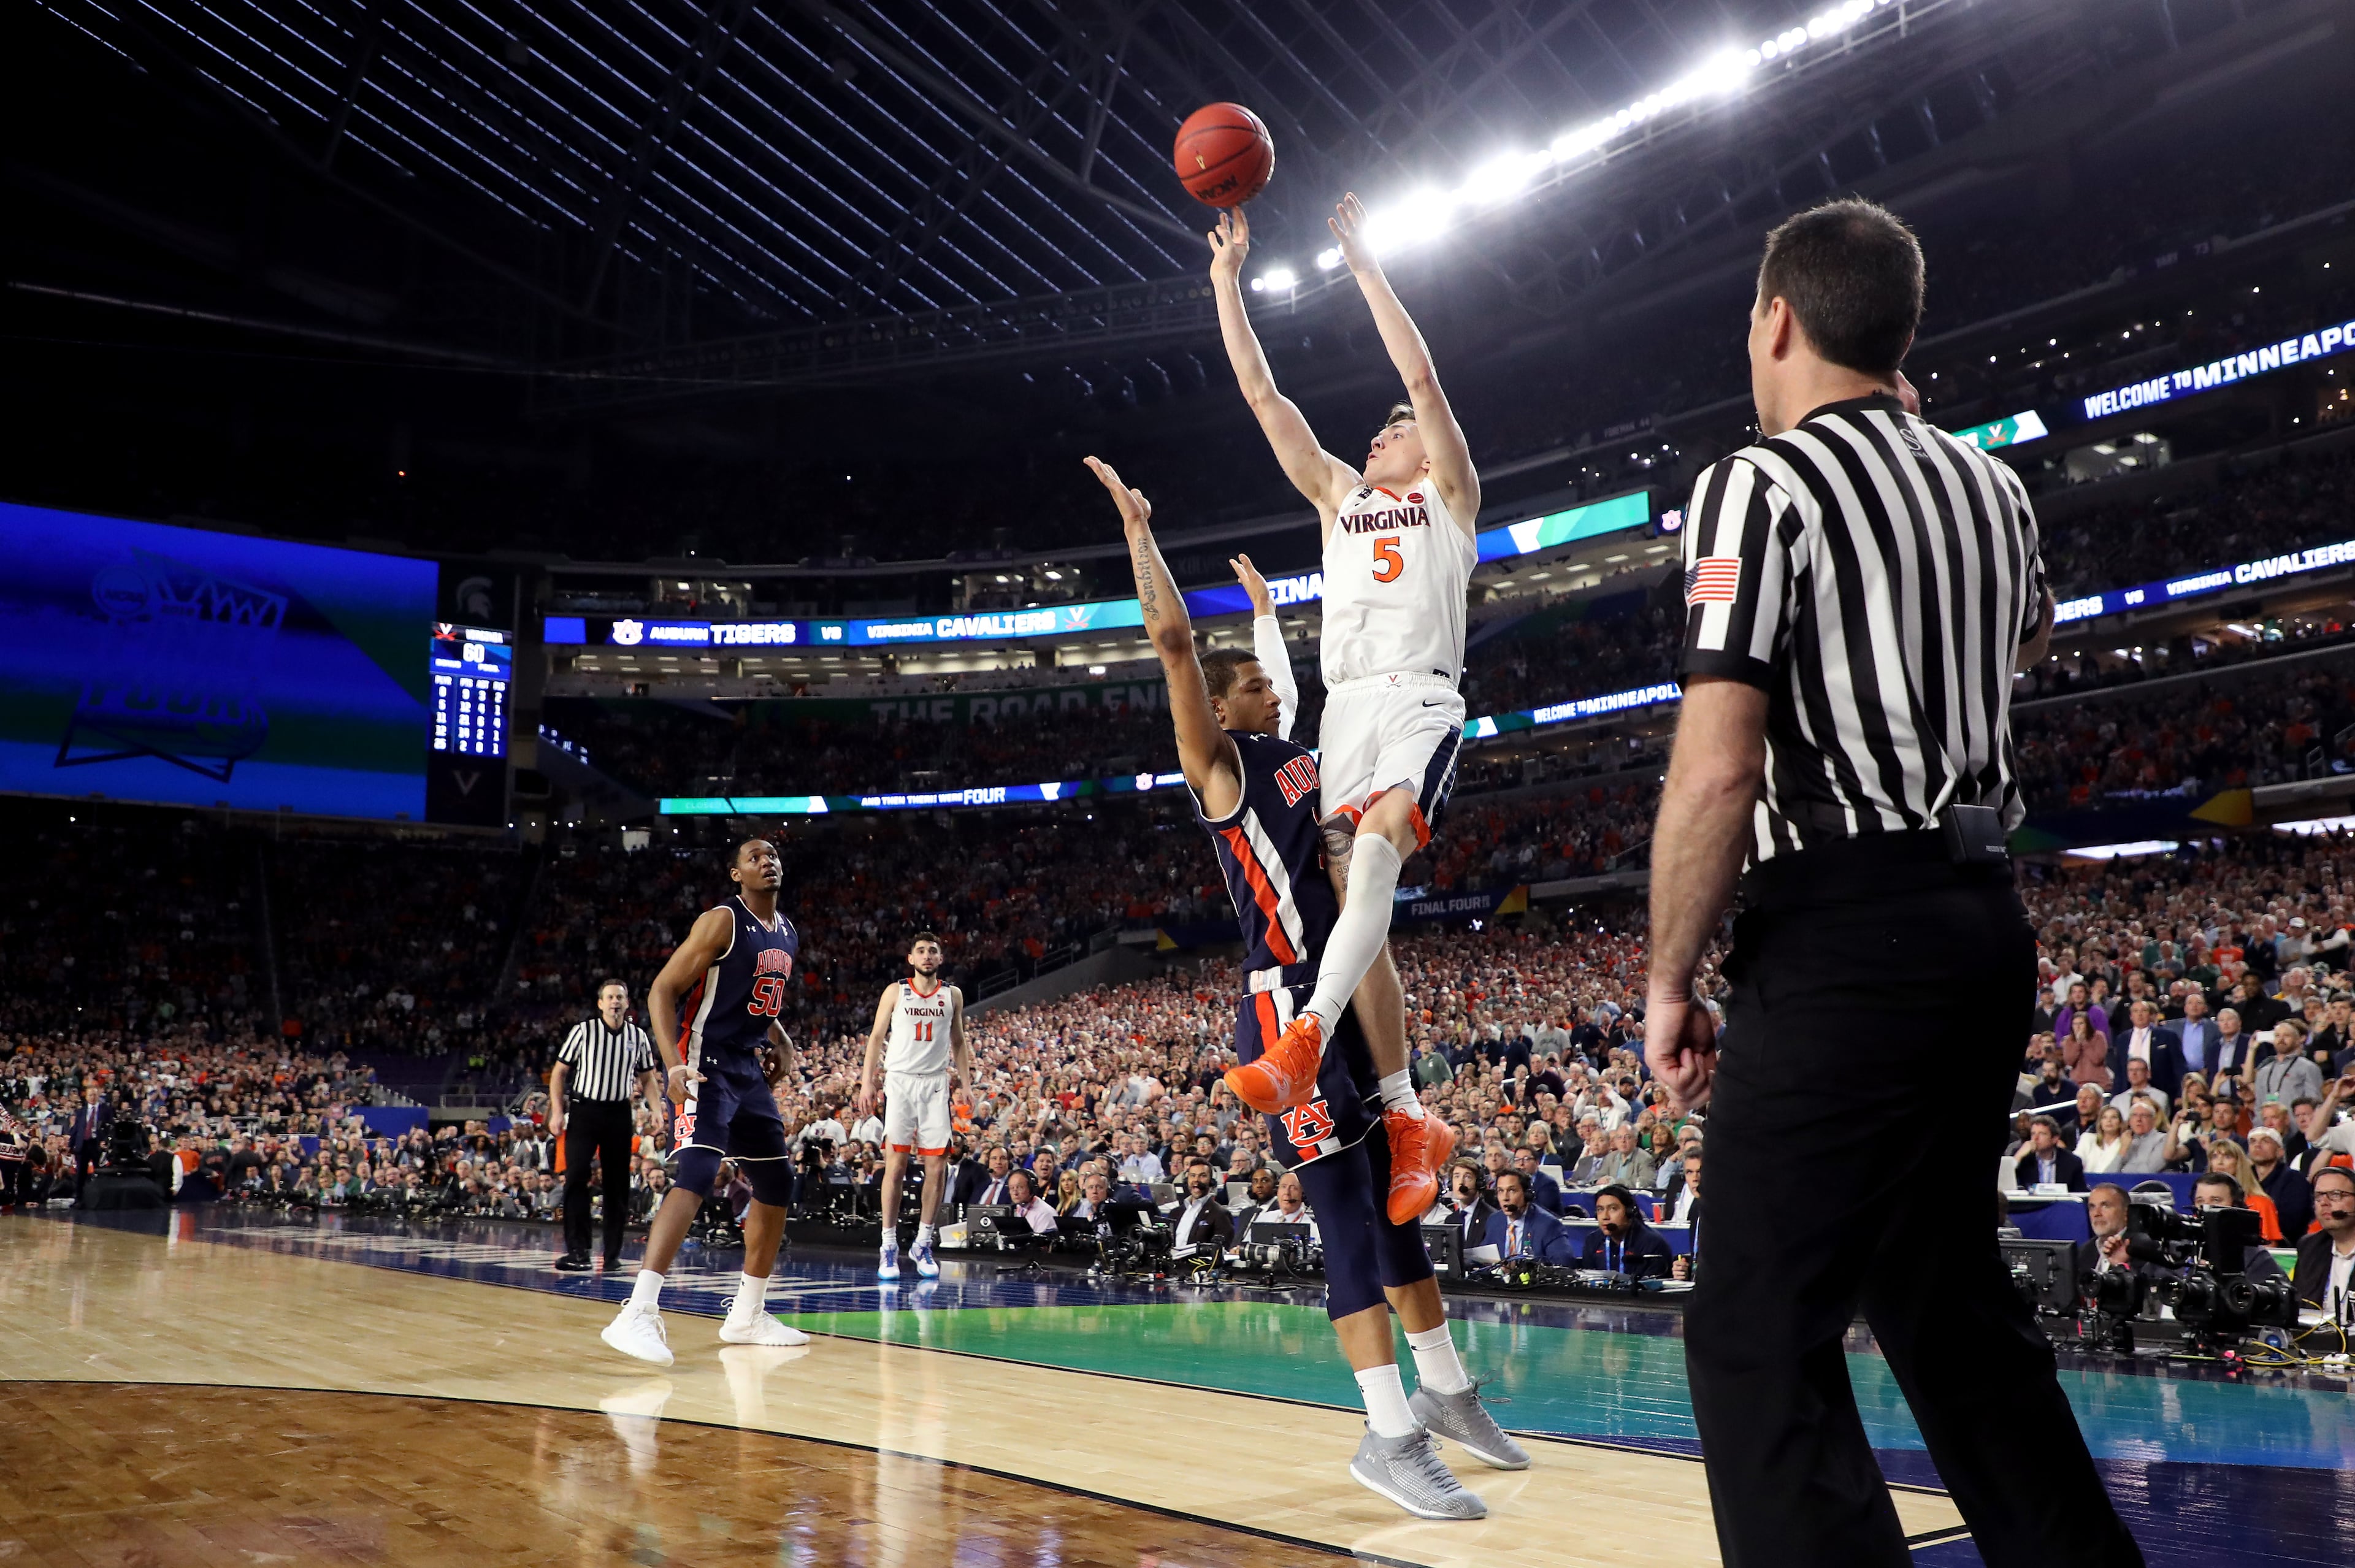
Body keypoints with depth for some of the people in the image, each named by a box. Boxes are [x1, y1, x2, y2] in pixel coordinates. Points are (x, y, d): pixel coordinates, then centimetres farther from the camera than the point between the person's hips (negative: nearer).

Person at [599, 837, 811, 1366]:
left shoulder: (789, 935, 12)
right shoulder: (721, 922, -12)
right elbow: (662, 991, -14)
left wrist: (781, 1043, 9)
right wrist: (674, 1065, -26)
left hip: (749, 1070, 9)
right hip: (704, 1067, -9)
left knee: (776, 1185, 12)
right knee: (696, 1176, -25)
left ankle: (746, 1316, 24)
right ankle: (638, 1313, -30)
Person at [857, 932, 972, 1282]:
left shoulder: (953, 995, 10)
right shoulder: (895, 991, 4)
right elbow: (877, 1037, 4)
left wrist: (966, 1085, 8)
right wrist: (867, 1082, -5)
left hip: (936, 1084, 2)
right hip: (900, 1081, -2)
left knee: (937, 1166, -1)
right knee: (896, 1164, -6)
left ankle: (922, 1245, 11)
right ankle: (889, 1247, 0)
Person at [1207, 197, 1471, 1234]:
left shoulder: (1449, 495, 13)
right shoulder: (1340, 496, 26)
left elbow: (1422, 376, 0)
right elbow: (1262, 395, 22)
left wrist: (1365, 265, 2)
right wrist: (1228, 283, 19)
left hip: (1421, 702, -6)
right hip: (1346, 709, 6)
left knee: (1375, 850, -32)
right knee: (1358, 906, -1)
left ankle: (1304, 1045, -47)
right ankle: (1408, 1123, 4)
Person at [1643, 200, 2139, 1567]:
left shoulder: (1761, 485, -9)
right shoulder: (1988, 483, 13)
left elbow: (1715, 771, -19)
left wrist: (1670, 981, -8)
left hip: (1843, 937, -8)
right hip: (1985, 923, 9)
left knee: (1757, 1344, -6)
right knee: (1948, 1301, 21)